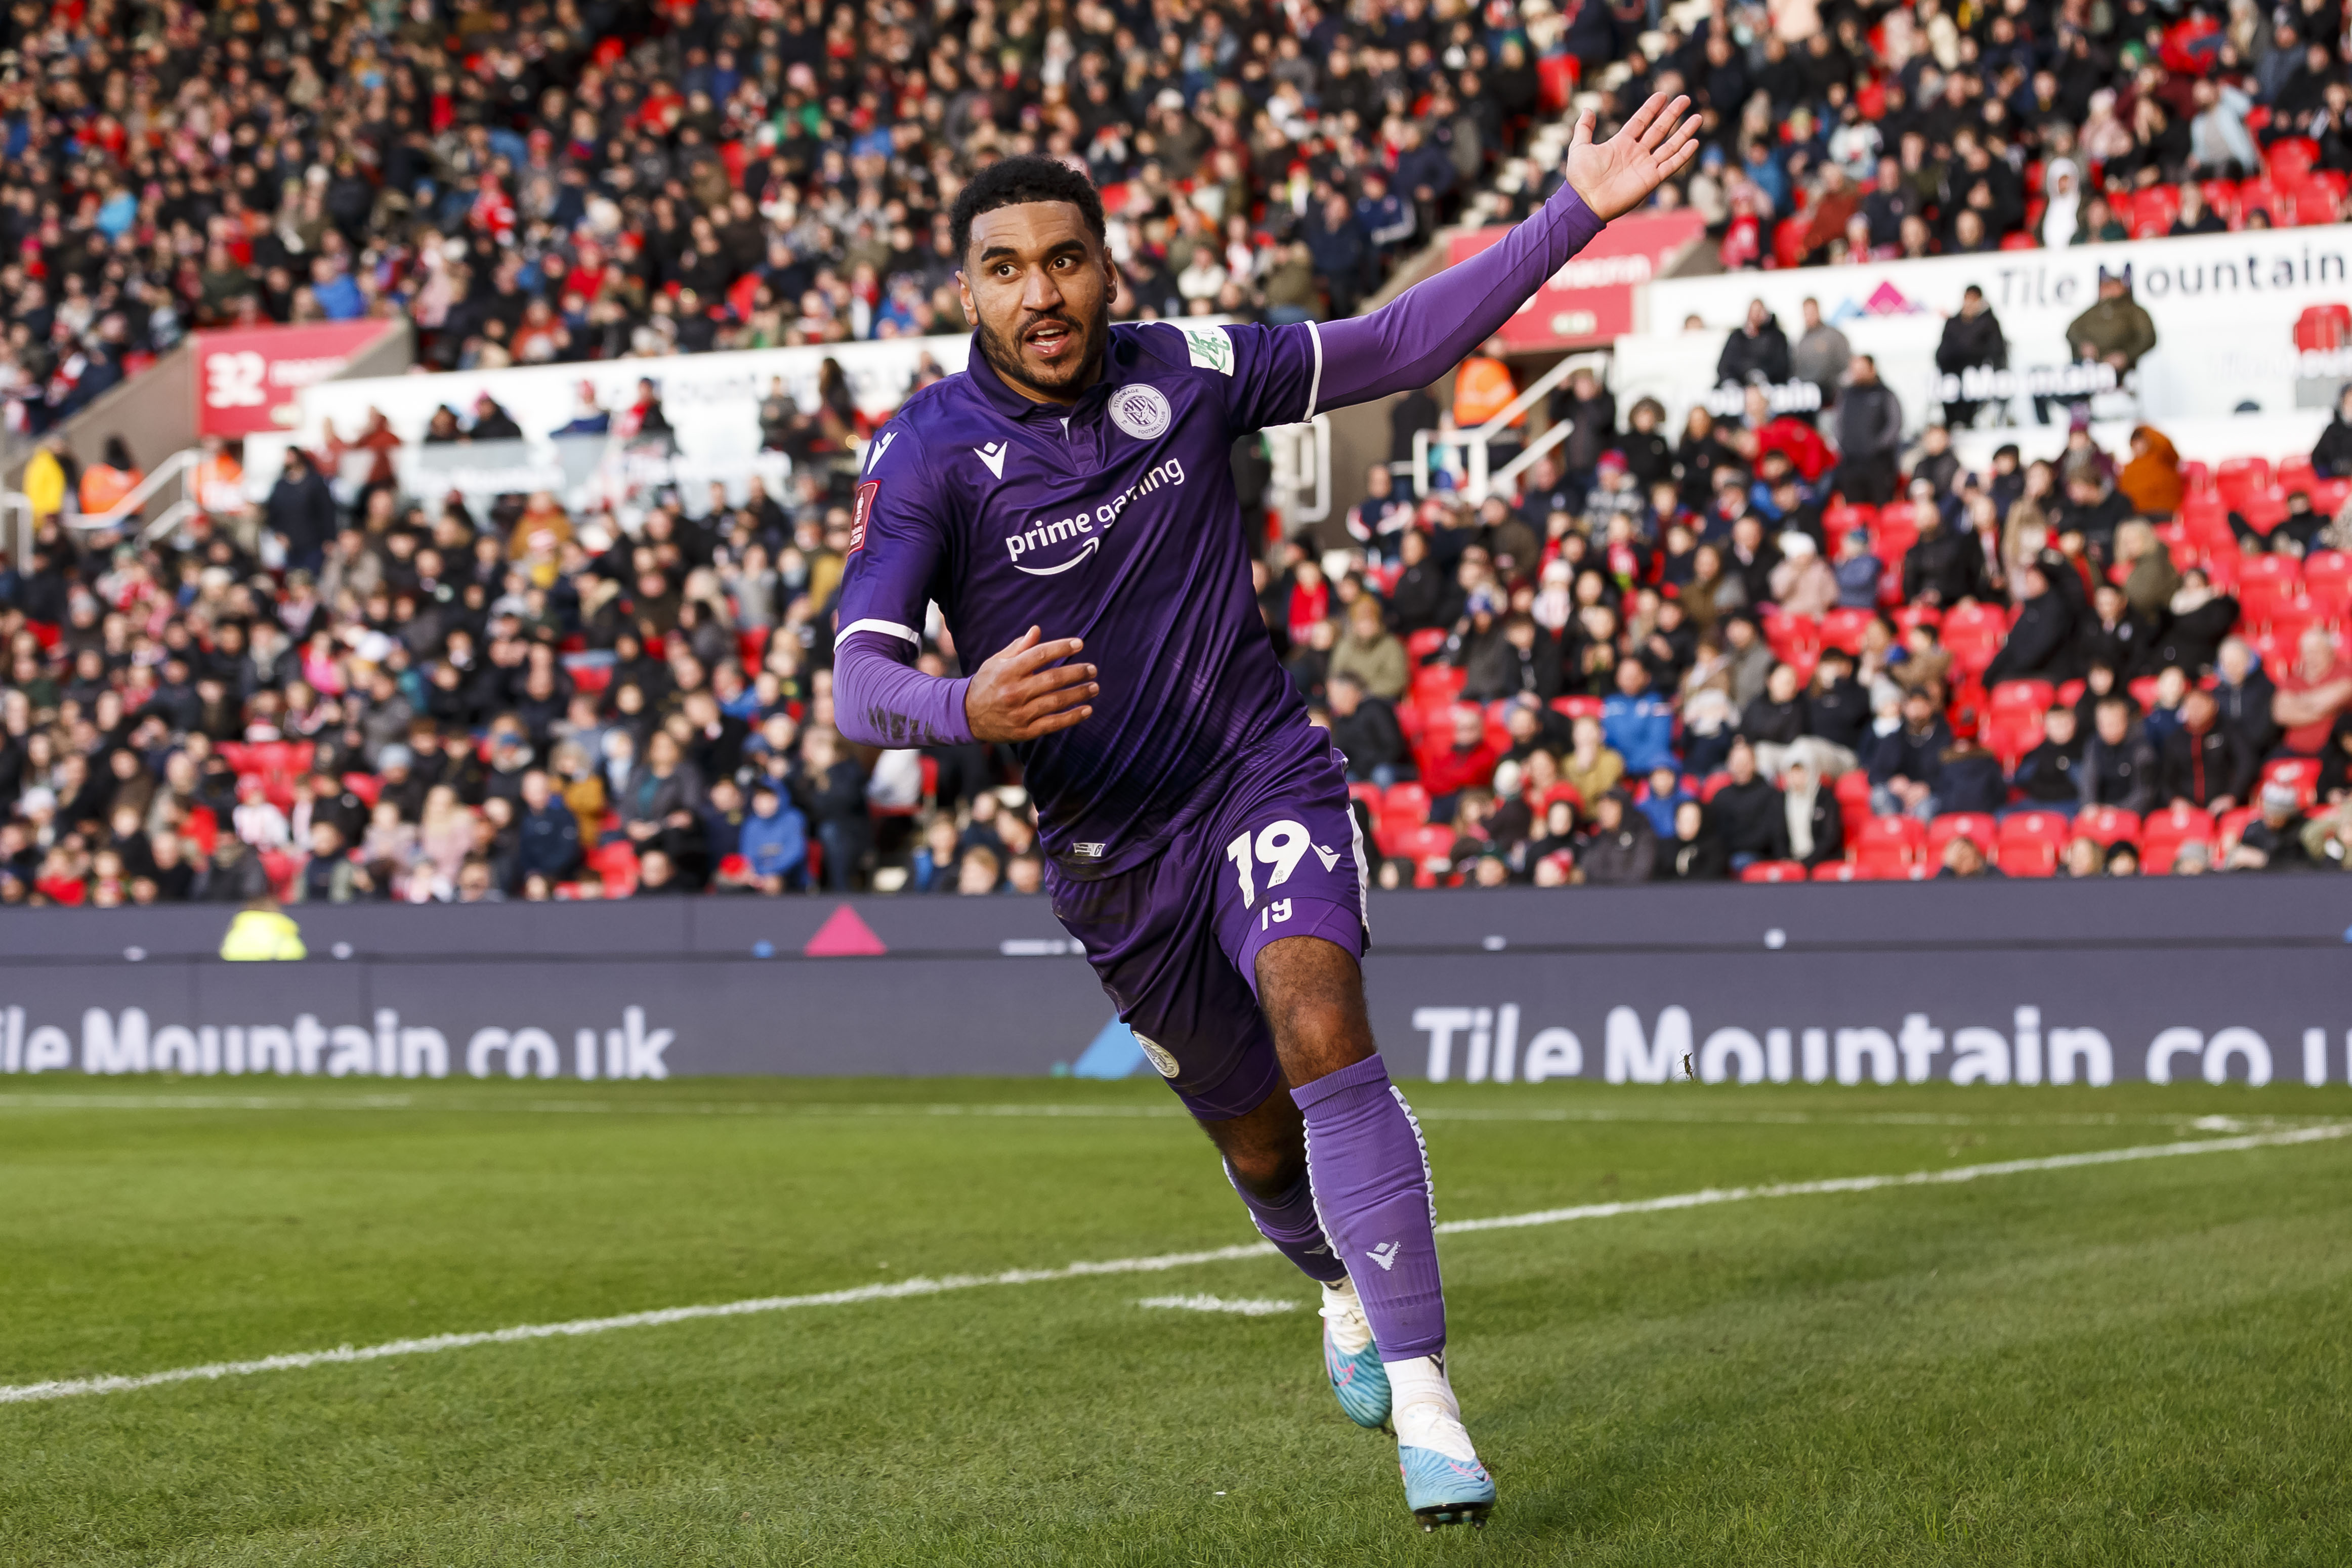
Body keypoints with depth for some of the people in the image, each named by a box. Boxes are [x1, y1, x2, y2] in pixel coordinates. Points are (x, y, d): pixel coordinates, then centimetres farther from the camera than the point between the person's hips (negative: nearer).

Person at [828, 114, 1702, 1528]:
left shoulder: (1186, 373, -5)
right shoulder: (929, 455, -12)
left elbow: (1396, 348, 7)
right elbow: (859, 681, -20)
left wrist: (1578, 215, 2)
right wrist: (968, 710, -43)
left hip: (1264, 775, 0)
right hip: (1111, 848, 1)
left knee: (1322, 1035, -27)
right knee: (1261, 1148, 14)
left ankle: (1424, 1401, -27)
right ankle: (1353, 1295, 50)